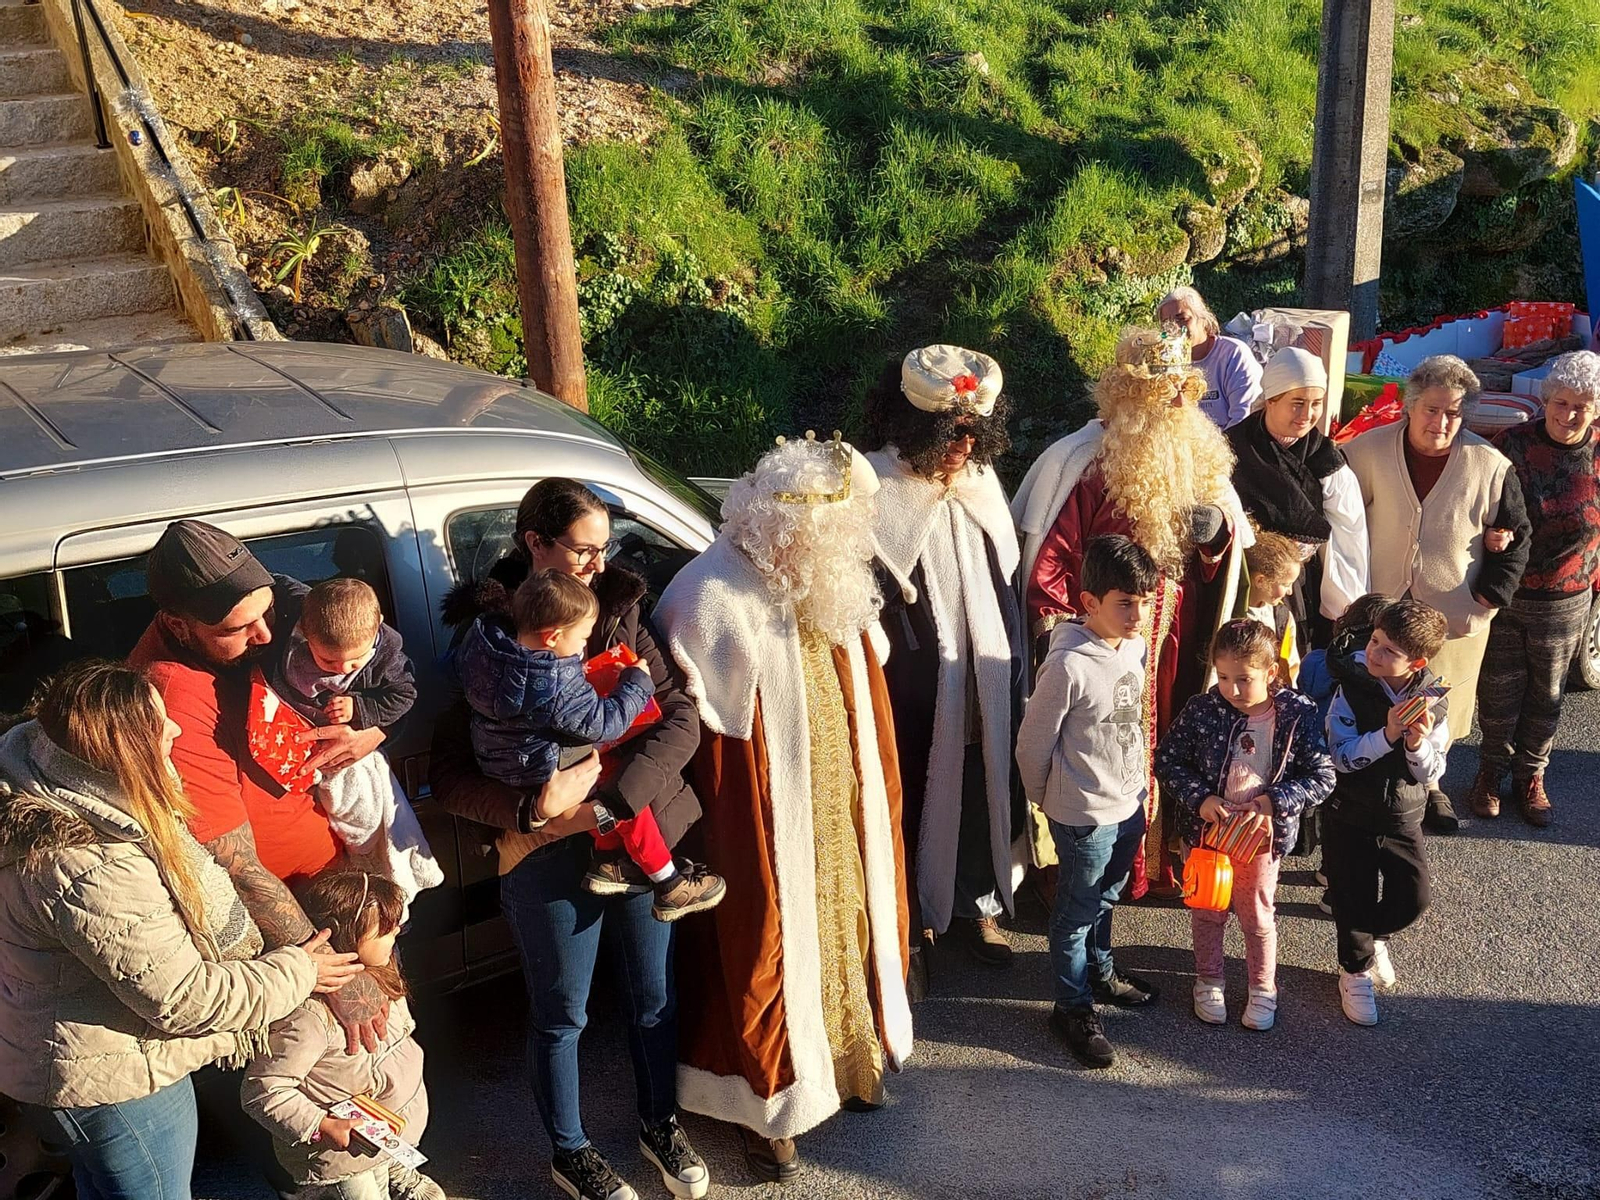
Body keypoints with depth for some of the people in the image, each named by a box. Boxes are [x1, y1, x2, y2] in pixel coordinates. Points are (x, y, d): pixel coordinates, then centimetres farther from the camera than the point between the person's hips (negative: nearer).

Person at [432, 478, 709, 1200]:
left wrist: (605, 797, -23)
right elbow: (447, 774, -10)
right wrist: (531, 811, -27)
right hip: (550, 857, -3)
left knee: (653, 997, 19)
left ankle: (660, 1126, 43)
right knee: (561, 1016, 14)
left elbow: (679, 719, -10)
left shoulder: (620, 612, -1)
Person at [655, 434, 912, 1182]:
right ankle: (765, 1099, 29)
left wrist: (873, 798, 13)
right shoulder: (714, 599, -23)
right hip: (769, 826, -7)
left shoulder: (828, 585, 0)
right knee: (774, 955, 8)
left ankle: (844, 1057, 45)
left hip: (841, 814, 7)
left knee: (843, 930, 23)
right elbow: (702, 737, -19)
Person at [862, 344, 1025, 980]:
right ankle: (906, 923, 24)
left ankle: (975, 903, 36)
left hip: (984, 680, 5)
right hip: (912, 686, -5)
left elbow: (1005, 579, 13)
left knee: (981, 788, 15)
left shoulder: (980, 481, 3)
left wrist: (1012, 670, 14)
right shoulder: (878, 491, -16)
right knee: (915, 797, 6)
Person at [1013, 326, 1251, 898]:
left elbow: (1228, 552, 13)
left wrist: (1217, 531, -9)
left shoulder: (1199, 459, 8)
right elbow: (1050, 553, -15)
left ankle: (1163, 859, 30)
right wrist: (1059, 631, -21)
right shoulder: (1084, 461, -12)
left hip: (1178, 642, 6)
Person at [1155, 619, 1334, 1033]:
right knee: (1207, 912, 19)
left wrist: (1275, 800, -24)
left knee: (1257, 915, 17)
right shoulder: (1201, 710, -16)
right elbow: (1167, 759, -8)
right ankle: (1208, 982, 41)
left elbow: (1322, 777, -11)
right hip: (1206, 828, 1)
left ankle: (1262, 988, 40)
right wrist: (1199, 798, -21)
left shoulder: (1298, 714, -17)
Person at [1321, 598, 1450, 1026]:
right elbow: (1342, 757, -21)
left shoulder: (1434, 703, -9)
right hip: (1350, 817, -2)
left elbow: (1432, 775, -7)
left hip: (1402, 818, 2)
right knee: (1355, 900, 5)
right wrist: (1387, 735, -34)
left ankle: (1371, 937, 35)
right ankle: (1355, 970, 31)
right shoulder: (1352, 689, -17)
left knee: (1413, 898, 1)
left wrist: (1419, 744, -28)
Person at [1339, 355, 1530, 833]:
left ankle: (1426, 784, 40)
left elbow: (1515, 537, 2)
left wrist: (1489, 599, -6)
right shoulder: (1369, 451, -10)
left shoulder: (1491, 466, -9)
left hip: (1454, 618, 0)